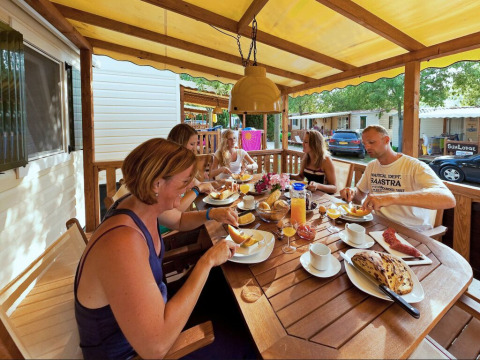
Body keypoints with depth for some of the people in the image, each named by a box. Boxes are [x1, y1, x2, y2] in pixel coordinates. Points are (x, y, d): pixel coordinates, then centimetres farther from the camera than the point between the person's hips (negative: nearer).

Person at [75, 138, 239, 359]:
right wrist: (207, 261, -34)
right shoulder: (123, 242, -38)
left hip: (153, 308, 8)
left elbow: (180, 220, 12)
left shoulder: (144, 204, -10)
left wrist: (211, 214, -6)